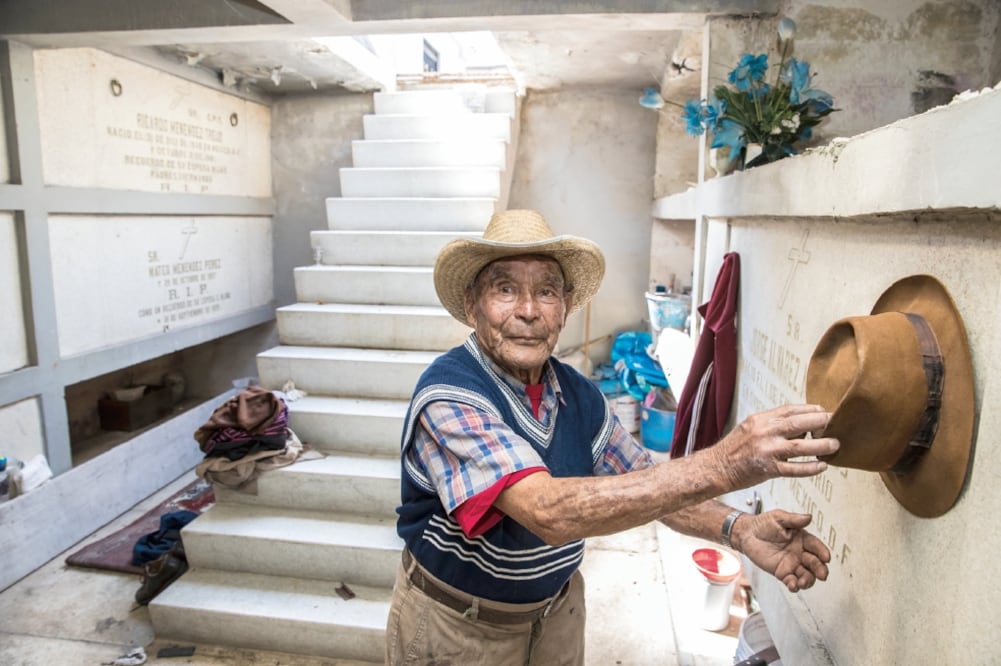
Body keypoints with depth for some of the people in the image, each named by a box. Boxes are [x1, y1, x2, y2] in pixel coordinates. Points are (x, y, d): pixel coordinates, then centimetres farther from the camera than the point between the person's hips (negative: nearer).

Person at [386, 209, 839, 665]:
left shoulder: (578, 394, -7)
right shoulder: (448, 396, -28)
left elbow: (645, 485, -3)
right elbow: (551, 512, -39)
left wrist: (739, 529, -22)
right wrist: (721, 466, -44)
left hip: (558, 608, 6)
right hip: (455, 626, -5)